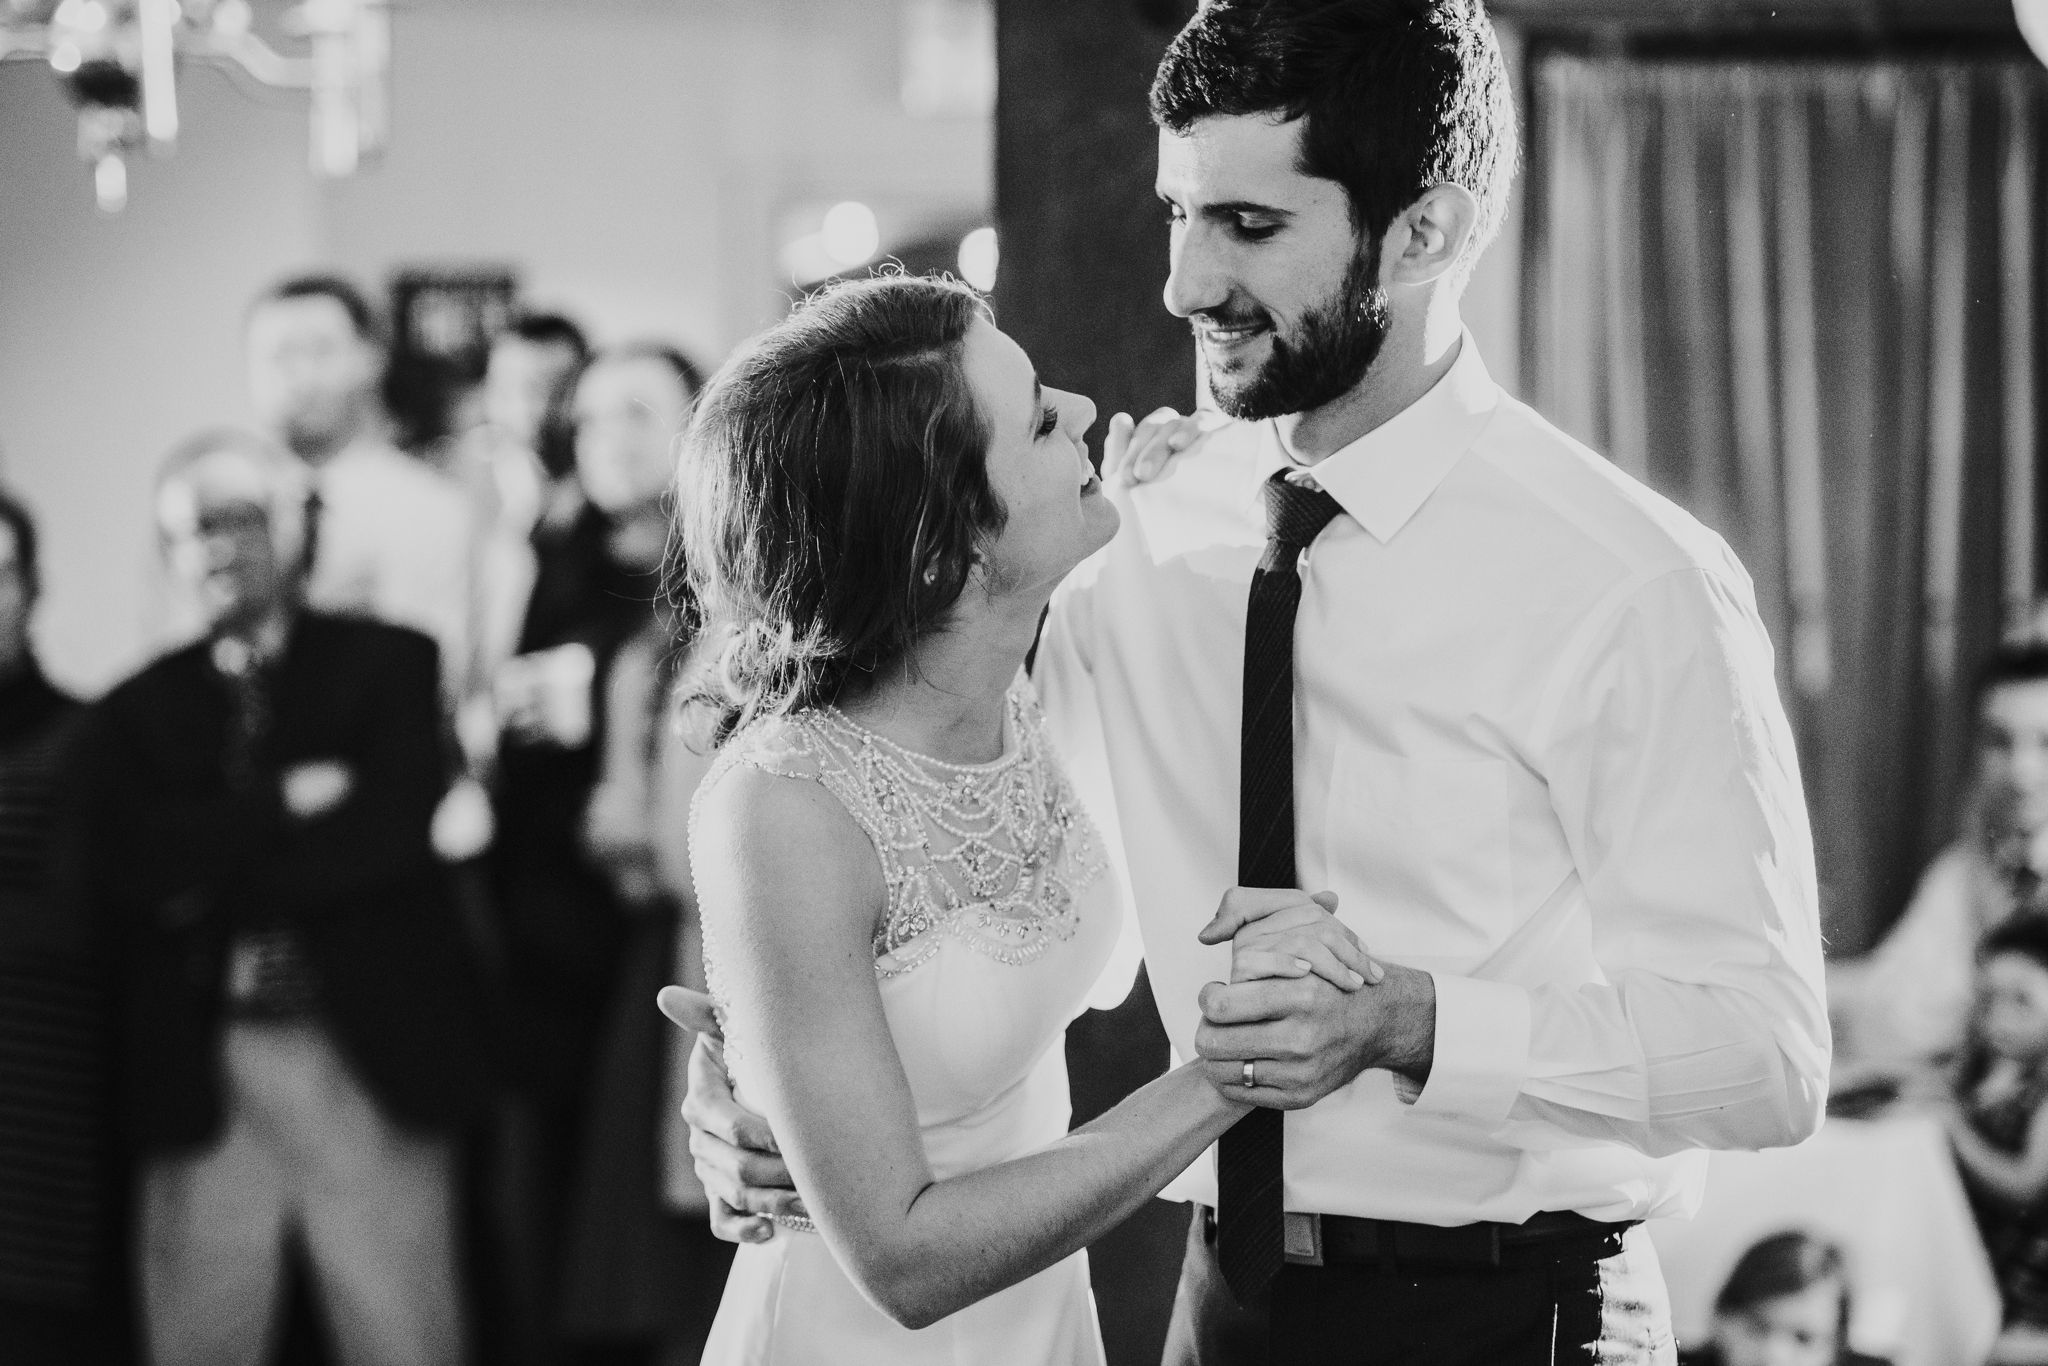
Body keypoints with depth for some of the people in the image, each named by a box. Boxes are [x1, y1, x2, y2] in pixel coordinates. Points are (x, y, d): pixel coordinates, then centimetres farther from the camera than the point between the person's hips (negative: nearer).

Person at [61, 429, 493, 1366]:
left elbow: (393, 834, -7)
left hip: (369, 1064, -2)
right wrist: (284, 804, -10)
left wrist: (213, 881, -5)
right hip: (200, 1078, 2)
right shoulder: (133, 714, 13)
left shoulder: (390, 665, 7)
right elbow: (114, 874, -4)